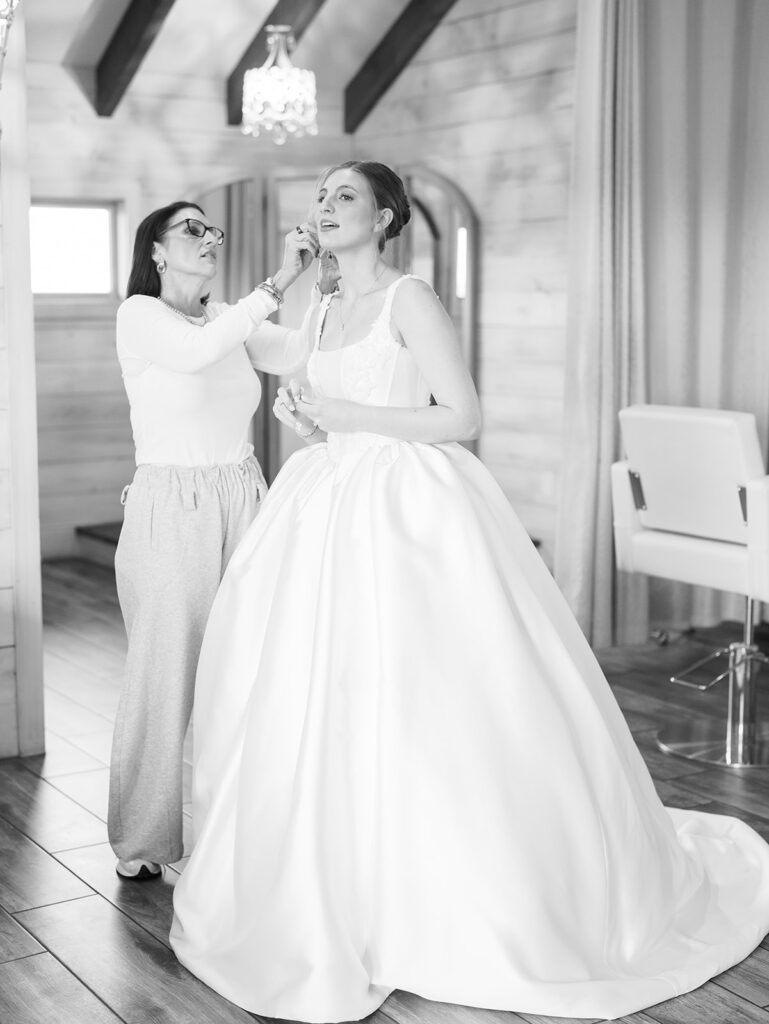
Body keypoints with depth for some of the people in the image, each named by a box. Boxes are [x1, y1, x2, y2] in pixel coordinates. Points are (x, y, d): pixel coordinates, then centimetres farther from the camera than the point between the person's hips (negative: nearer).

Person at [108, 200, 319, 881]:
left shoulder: (231, 318, 13)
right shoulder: (140, 314, -4)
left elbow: (300, 356, 0)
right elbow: (196, 352, -25)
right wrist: (279, 281, -26)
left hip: (244, 502, 5)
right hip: (170, 510, -5)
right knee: (166, 668, 0)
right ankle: (142, 838, 15)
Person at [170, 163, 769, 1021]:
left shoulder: (410, 300, -7)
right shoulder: (323, 314, 17)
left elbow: (460, 418, -13)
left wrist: (349, 415, -14)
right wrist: (301, 412, 4)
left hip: (408, 514, -8)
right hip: (335, 515, 8)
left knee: (417, 704, -6)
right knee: (318, 703, 6)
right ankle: (336, 895, 20)